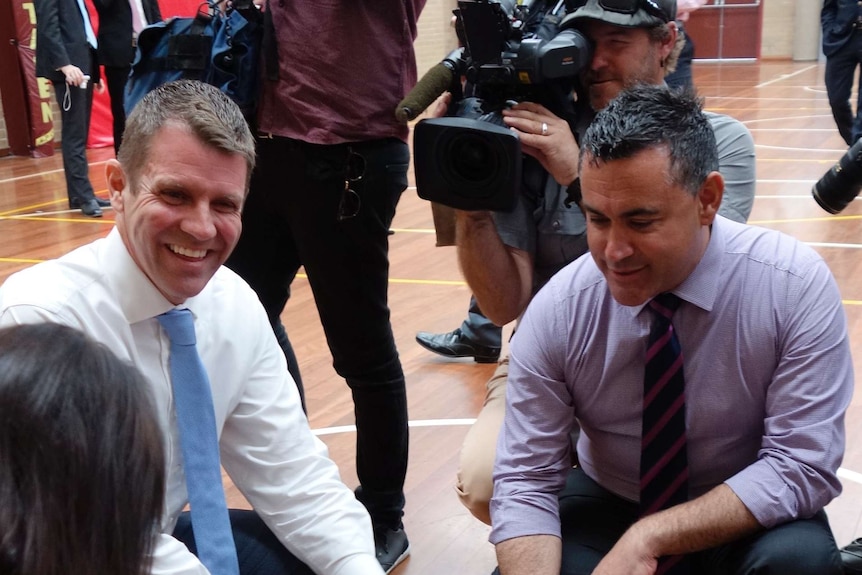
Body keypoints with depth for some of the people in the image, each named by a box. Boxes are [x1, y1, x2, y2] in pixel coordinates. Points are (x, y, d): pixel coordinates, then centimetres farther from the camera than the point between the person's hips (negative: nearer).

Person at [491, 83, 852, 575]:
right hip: (603, 508, 1)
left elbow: (802, 467, -19)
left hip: (745, 522, 0)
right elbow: (525, 480, -13)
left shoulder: (796, 286, -20)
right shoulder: (557, 312, -16)